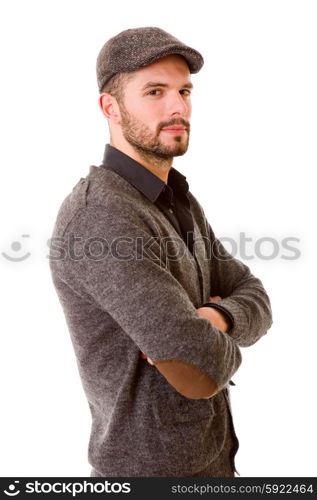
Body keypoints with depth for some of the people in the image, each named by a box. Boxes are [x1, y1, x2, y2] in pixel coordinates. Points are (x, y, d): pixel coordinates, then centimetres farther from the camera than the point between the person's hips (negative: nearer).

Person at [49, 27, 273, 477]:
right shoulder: (98, 217, -30)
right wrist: (221, 344, -9)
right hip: (154, 470, -8)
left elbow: (255, 304, 0)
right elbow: (201, 373, -34)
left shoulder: (179, 203, 3)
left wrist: (214, 321, -24)